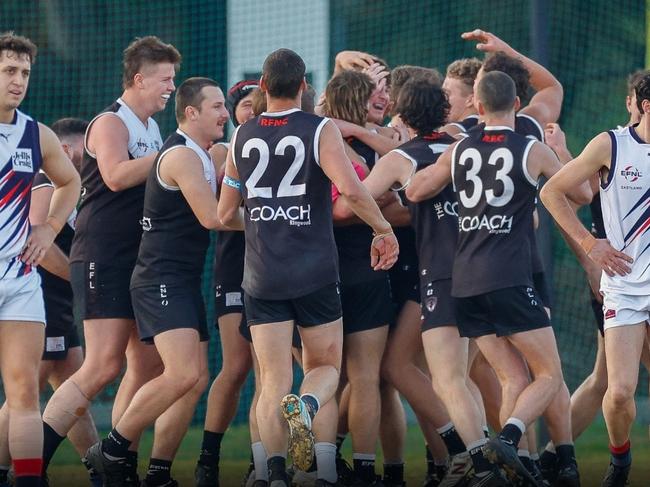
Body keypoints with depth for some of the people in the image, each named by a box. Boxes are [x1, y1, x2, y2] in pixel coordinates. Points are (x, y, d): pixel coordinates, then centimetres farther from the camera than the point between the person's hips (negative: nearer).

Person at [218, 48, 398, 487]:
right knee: (326, 367, 14)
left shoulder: (242, 137, 6)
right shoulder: (321, 131, -6)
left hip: (261, 275, 2)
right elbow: (350, 188, -21)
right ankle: (307, 404, -22)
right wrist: (384, 231, -7)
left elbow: (225, 214, 12)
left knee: (273, 380, 3)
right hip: (315, 271, -2)